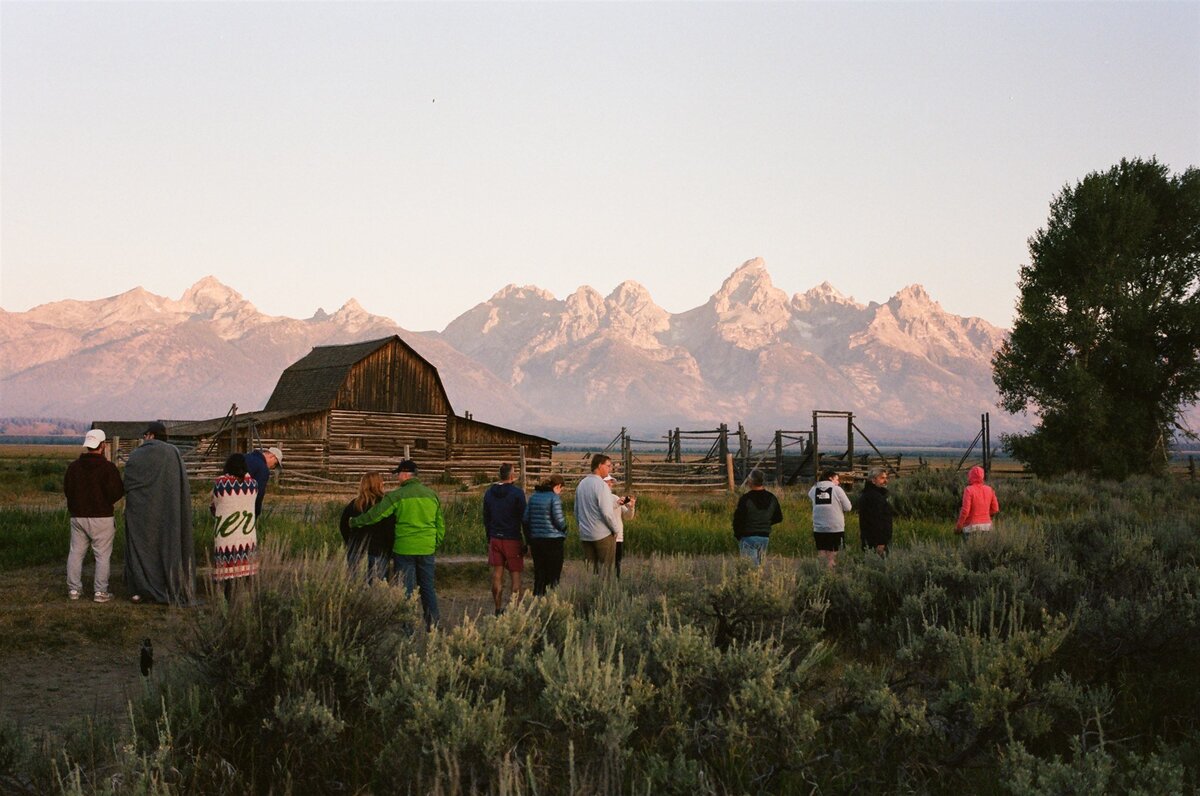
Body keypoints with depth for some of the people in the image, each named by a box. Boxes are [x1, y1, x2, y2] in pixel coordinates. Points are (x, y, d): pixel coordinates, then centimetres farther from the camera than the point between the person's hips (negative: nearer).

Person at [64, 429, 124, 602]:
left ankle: (73, 589, 15)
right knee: (102, 555, 2)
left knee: (76, 553, 13)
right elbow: (116, 491, -17)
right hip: (101, 517, -5)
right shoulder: (108, 467, -14)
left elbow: (67, 489, 8)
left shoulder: (74, 466, 3)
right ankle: (100, 592, 1)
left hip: (78, 516, 5)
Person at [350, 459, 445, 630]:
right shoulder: (432, 494, 9)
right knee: (427, 586, 12)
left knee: (405, 588, 4)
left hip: (404, 549, -4)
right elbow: (440, 524, 13)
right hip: (427, 549, 4)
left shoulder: (396, 495, -8)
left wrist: (355, 522, 5)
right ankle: (432, 621, 7)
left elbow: (375, 515, -9)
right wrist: (436, 543, 22)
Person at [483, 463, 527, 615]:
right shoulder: (517, 492, -10)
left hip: (495, 538, 5)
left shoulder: (489, 492, 7)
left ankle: (498, 609, 10)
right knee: (515, 574, 1)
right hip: (513, 539, -5)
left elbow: (486, 518, 13)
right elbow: (523, 517, -9)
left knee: (497, 574, 8)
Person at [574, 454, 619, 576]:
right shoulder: (601, 485, -15)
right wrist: (615, 529, -5)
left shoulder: (581, 484, 9)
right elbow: (607, 512, -18)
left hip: (585, 535, 7)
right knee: (606, 569, 0)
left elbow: (576, 511, 16)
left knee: (590, 569, 10)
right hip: (603, 534, -7)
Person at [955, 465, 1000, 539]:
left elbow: (965, 510, -21)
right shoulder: (989, 490, 1)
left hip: (972, 527, -5)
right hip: (986, 526, 5)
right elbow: (995, 509, 5)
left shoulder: (969, 490, -16)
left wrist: (958, 527, -10)